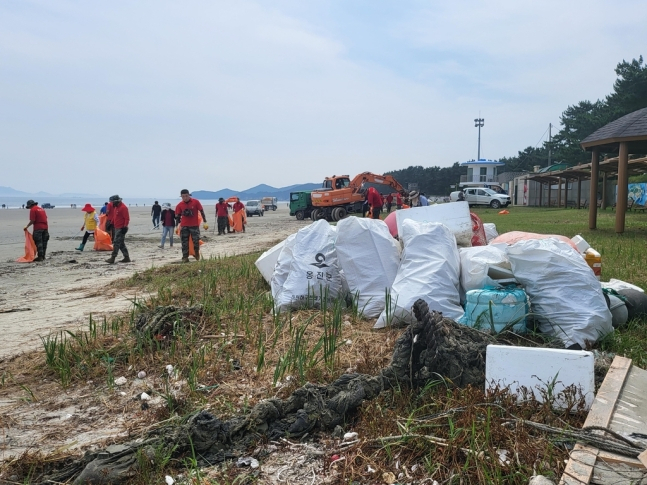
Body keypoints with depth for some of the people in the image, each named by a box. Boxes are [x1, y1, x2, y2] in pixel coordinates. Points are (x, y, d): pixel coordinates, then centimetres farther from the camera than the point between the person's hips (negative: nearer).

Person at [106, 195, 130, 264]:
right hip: (117, 228, 10)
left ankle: (112, 258, -8)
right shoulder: (116, 207, 16)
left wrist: (125, 227, -23)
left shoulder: (123, 207, -14)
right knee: (121, 244, 11)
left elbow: (127, 218, -19)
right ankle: (126, 258, 16)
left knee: (116, 243, -9)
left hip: (121, 229, -10)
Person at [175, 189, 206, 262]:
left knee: (196, 241, -2)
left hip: (194, 225, -2)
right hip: (184, 226, 2)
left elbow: (202, 211, 0)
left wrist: (205, 221, -1)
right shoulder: (180, 205, 2)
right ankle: (185, 257, 5)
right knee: (184, 242, 0)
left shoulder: (195, 202, -5)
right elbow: (177, 216, 10)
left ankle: (197, 254, 23)